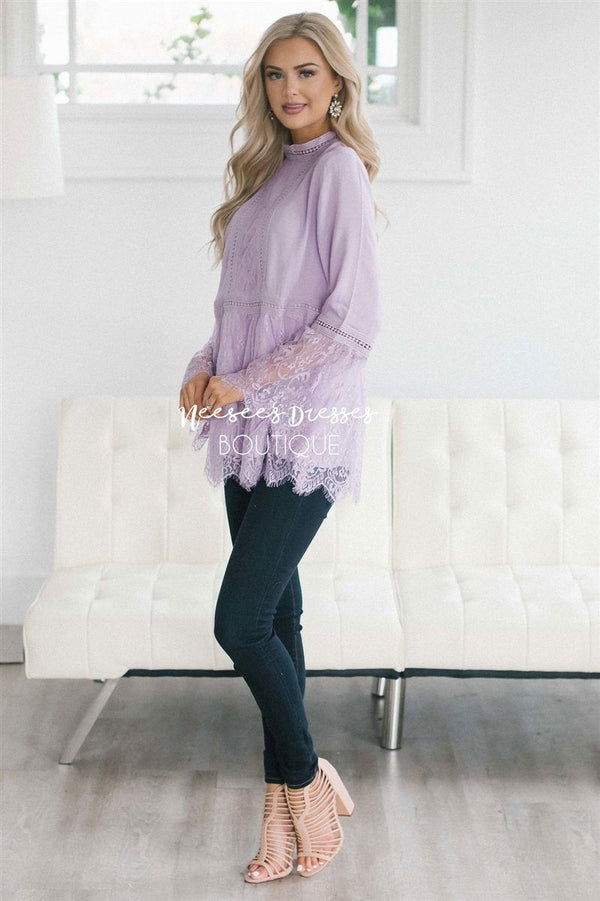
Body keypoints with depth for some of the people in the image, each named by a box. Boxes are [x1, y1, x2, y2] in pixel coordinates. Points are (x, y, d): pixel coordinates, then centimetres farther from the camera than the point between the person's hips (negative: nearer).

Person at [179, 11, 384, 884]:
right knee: (274, 618, 10)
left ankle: (303, 777, 15)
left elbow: (355, 319, -17)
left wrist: (246, 382, -13)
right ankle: (288, 807, 21)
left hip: (307, 428, -8)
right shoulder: (268, 171, 15)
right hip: (253, 428, 8)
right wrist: (207, 366, 3)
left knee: (241, 623, -8)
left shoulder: (337, 167, -10)